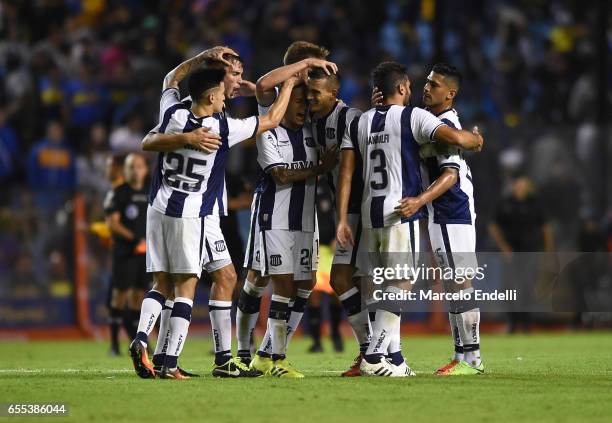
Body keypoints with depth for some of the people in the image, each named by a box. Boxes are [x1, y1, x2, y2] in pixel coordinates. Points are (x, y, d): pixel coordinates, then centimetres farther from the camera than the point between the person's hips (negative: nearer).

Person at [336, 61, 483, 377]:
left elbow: (346, 173, 8)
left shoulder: (359, 123, 13)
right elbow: (454, 138, -15)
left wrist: (342, 219, 7)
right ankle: (374, 356, -13)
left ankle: (393, 358, 12)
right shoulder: (412, 117, -3)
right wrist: (476, 139, 8)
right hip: (400, 212, -6)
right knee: (401, 283, -4)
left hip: (370, 213, 6)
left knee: (385, 286, 13)